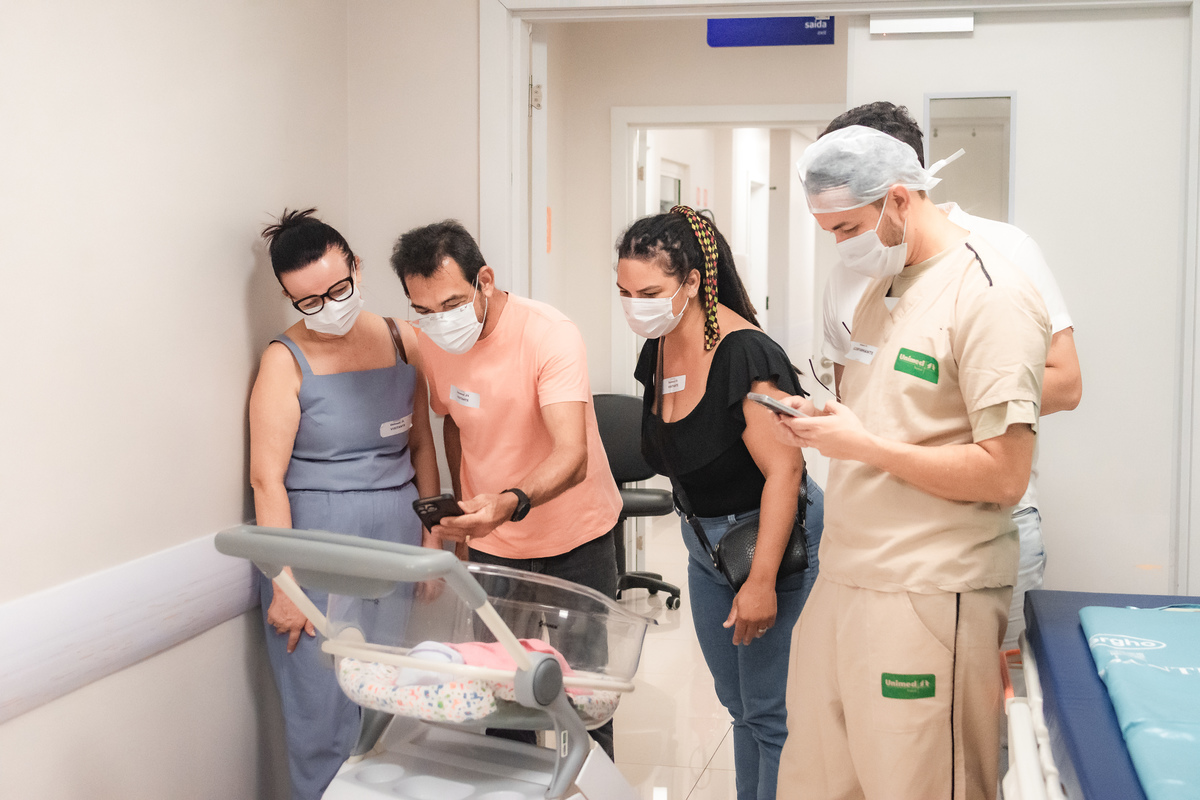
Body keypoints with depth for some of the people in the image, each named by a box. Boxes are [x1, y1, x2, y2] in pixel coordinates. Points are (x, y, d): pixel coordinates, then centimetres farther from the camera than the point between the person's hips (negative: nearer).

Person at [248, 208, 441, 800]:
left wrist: (432, 537, 10)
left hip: (396, 542, 4)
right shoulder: (287, 360, -6)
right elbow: (267, 478, -10)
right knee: (325, 712, -2)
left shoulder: (401, 340, 7)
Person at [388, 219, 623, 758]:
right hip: (492, 545, 4)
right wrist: (465, 515, 8)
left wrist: (510, 503, -54)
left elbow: (572, 456, -35)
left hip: (576, 539, -3)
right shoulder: (428, 342, -9)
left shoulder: (550, 334, -25)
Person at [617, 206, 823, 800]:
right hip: (704, 539, 8)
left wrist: (761, 582, -26)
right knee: (737, 702, 18)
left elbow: (783, 469, -26)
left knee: (767, 710, -2)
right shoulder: (658, 349, 1)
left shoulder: (744, 354, -25)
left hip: (767, 535, -8)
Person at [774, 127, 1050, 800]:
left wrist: (863, 445, -16)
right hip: (845, 579, 8)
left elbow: (1003, 475, -18)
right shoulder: (885, 289, 15)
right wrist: (821, 422, 5)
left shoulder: (991, 296, -13)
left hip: (929, 597, -8)